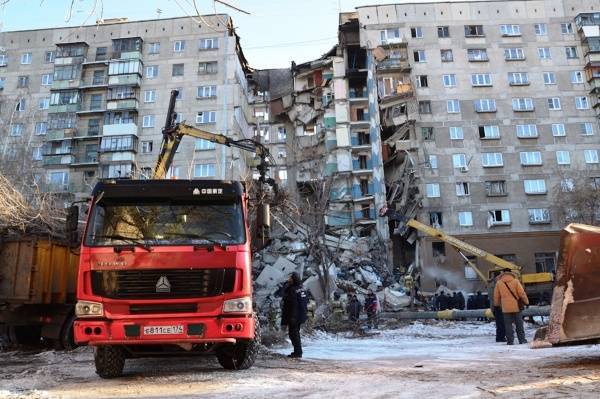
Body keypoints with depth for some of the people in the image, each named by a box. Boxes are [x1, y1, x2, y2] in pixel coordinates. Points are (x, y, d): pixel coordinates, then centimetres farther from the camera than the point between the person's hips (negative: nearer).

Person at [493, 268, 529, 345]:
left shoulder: (499, 283, 1)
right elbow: (522, 293, -5)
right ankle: (522, 339, 16)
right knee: (519, 324, 11)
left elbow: (496, 296, 7)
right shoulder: (515, 281, -4)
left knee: (508, 325, 4)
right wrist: (526, 302, 7)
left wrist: (497, 304, 22)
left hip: (505, 308, 0)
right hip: (516, 306, 0)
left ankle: (510, 341, 3)